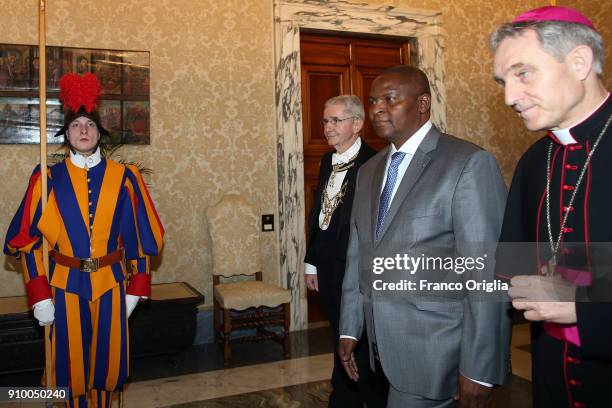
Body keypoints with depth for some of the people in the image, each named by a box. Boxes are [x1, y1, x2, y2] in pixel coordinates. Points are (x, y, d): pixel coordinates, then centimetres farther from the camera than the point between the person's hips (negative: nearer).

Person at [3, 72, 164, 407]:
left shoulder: (124, 177, -2)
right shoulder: (48, 179, -3)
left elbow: (140, 237, 2)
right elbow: (28, 240, -2)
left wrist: (135, 289, 0)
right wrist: (40, 296, -7)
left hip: (111, 285, 1)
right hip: (66, 286, 0)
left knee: (106, 359, 13)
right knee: (72, 364, 12)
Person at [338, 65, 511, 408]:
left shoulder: (470, 164, -12)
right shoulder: (369, 171, 11)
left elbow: (487, 274, -16)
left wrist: (479, 369, -16)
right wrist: (350, 328, 12)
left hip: (434, 350, -6)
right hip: (382, 347, 7)